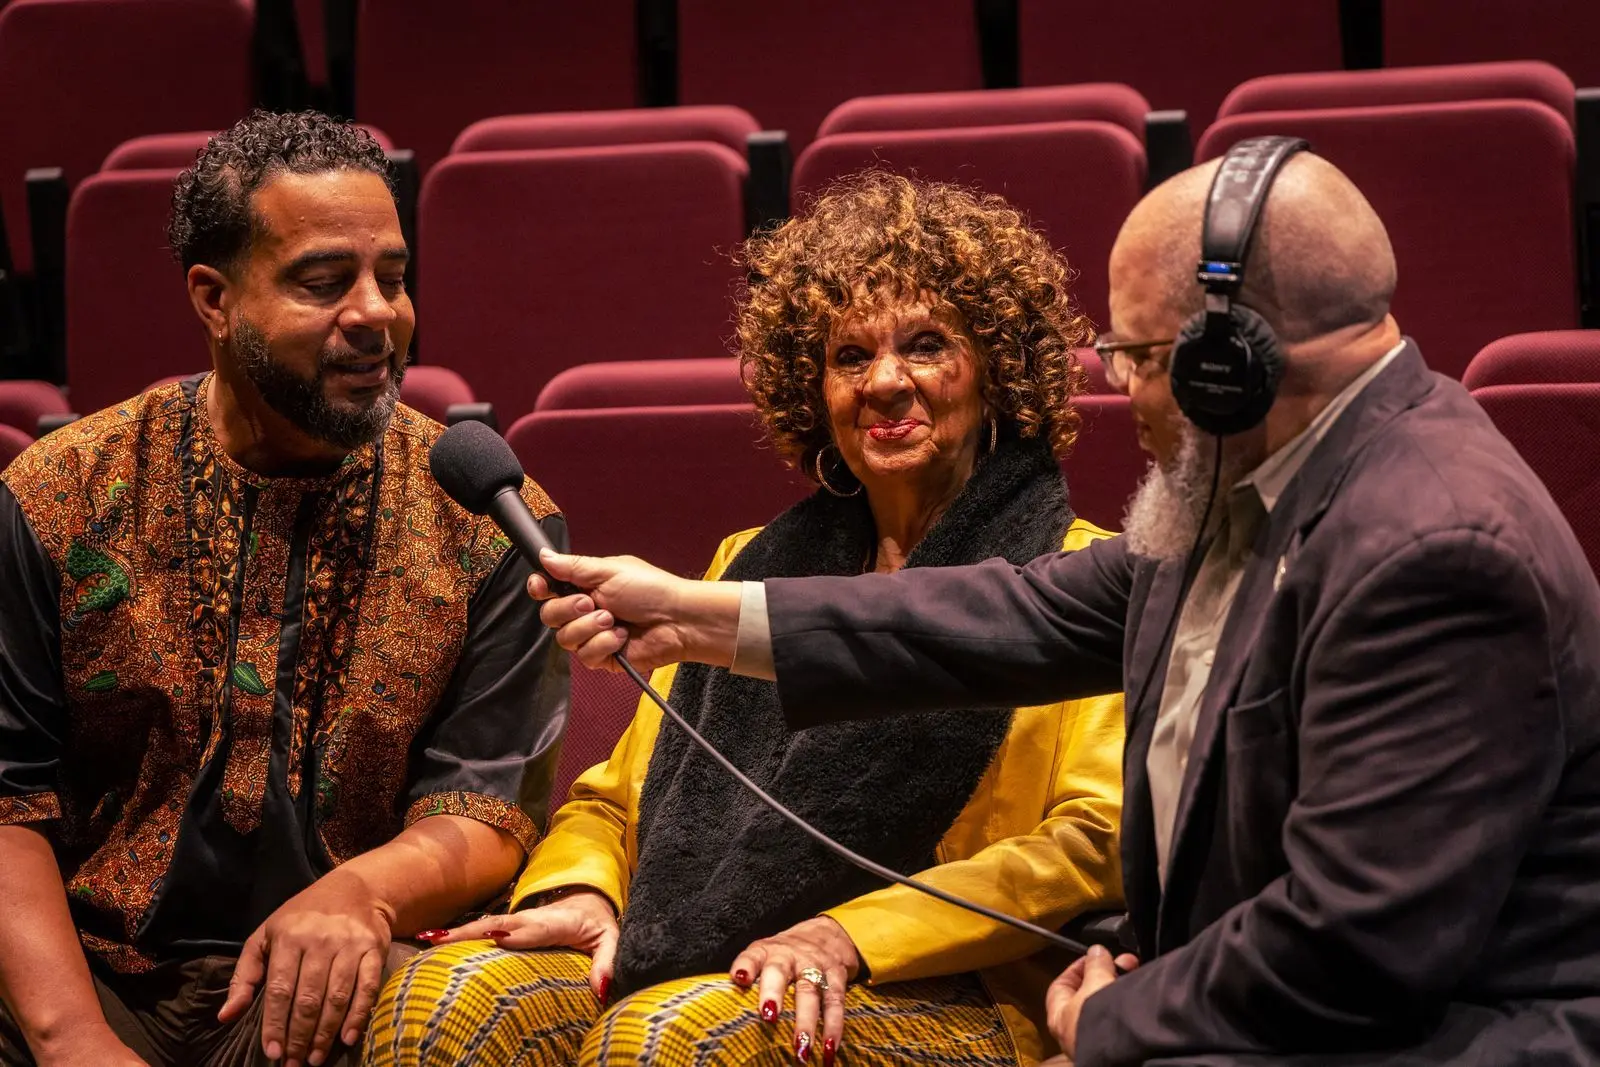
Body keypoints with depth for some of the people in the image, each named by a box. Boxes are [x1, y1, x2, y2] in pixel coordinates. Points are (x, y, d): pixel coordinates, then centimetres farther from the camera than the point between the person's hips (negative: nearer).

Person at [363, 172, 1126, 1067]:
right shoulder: (754, 565, 24)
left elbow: (1098, 842, -6)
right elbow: (618, 794, 23)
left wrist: (850, 936, -18)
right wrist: (578, 893, -2)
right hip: (692, 972, 5)